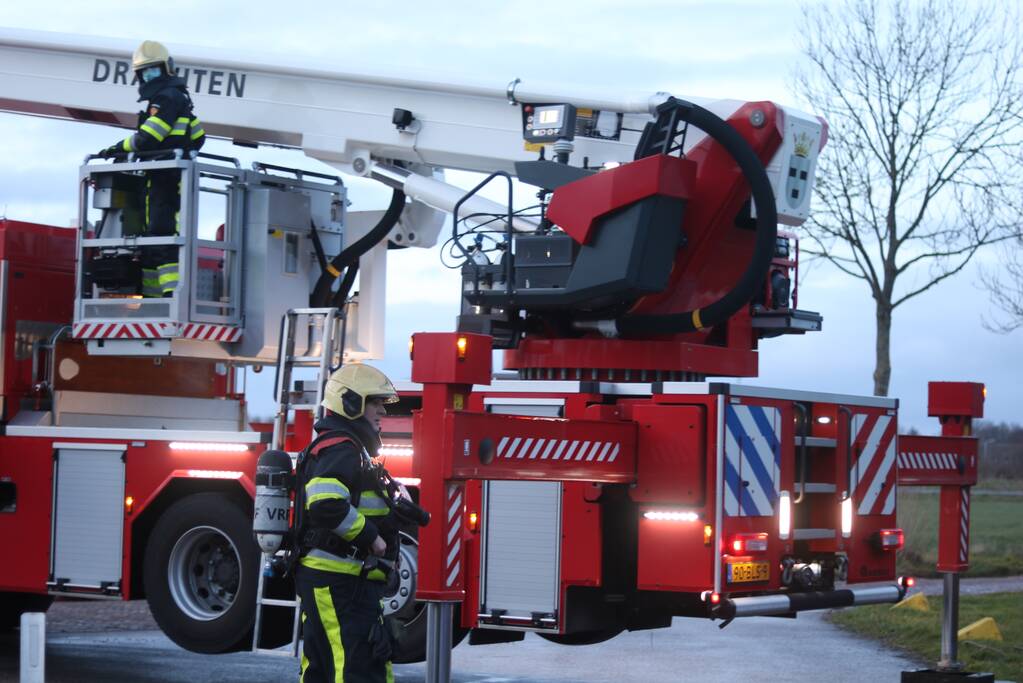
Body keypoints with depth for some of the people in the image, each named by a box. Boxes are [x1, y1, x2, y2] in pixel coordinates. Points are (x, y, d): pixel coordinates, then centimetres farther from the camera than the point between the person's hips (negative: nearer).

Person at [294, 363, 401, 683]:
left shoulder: (337, 448, 21)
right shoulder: (341, 448, -14)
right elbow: (327, 504, -30)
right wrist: (370, 537, -20)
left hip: (322, 581, 11)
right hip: (341, 583, -11)